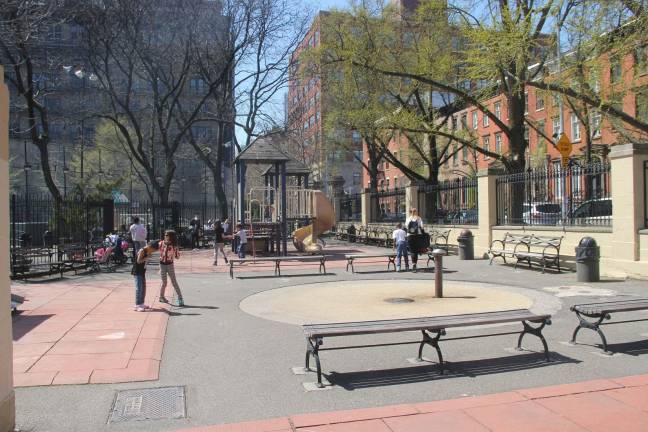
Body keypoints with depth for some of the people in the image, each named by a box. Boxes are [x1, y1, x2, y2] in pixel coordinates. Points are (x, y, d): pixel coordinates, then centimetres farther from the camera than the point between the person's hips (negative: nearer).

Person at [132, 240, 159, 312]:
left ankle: (141, 304, 24)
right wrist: (147, 257, -23)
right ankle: (137, 306, -8)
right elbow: (139, 261, -24)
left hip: (142, 272, 10)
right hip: (137, 272, -10)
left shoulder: (147, 252, 11)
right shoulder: (142, 251, -16)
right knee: (139, 289, -10)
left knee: (143, 288, 14)